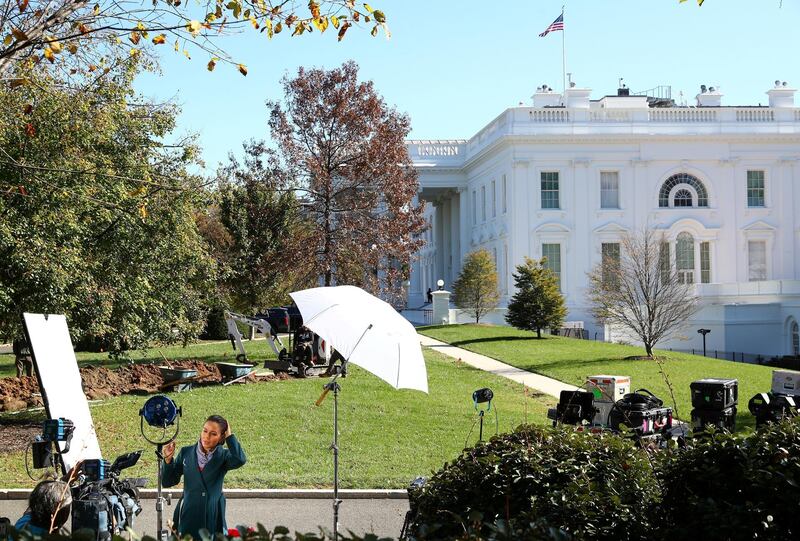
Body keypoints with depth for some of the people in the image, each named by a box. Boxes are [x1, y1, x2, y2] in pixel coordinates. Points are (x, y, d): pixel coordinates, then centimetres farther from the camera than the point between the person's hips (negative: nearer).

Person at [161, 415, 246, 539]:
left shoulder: (223, 456, -2)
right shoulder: (186, 452, 3)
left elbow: (240, 460, -26)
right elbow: (168, 482, 5)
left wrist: (229, 436, -15)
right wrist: (168, 459, -10)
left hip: (213, 517, -1)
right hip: (188, 515, 2)